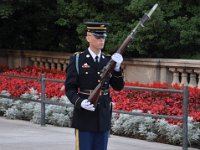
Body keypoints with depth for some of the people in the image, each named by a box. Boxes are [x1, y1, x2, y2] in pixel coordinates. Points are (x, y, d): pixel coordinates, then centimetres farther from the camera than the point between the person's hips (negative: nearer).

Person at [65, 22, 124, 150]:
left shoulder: (108, 60, 7)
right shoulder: (77, 60, -4)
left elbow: (118, 87, 2)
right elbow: (70, 88, -5)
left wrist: (117, 68, -15)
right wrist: (80, 102, -24)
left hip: (104, 117, 4)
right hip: (84, 117, -4)